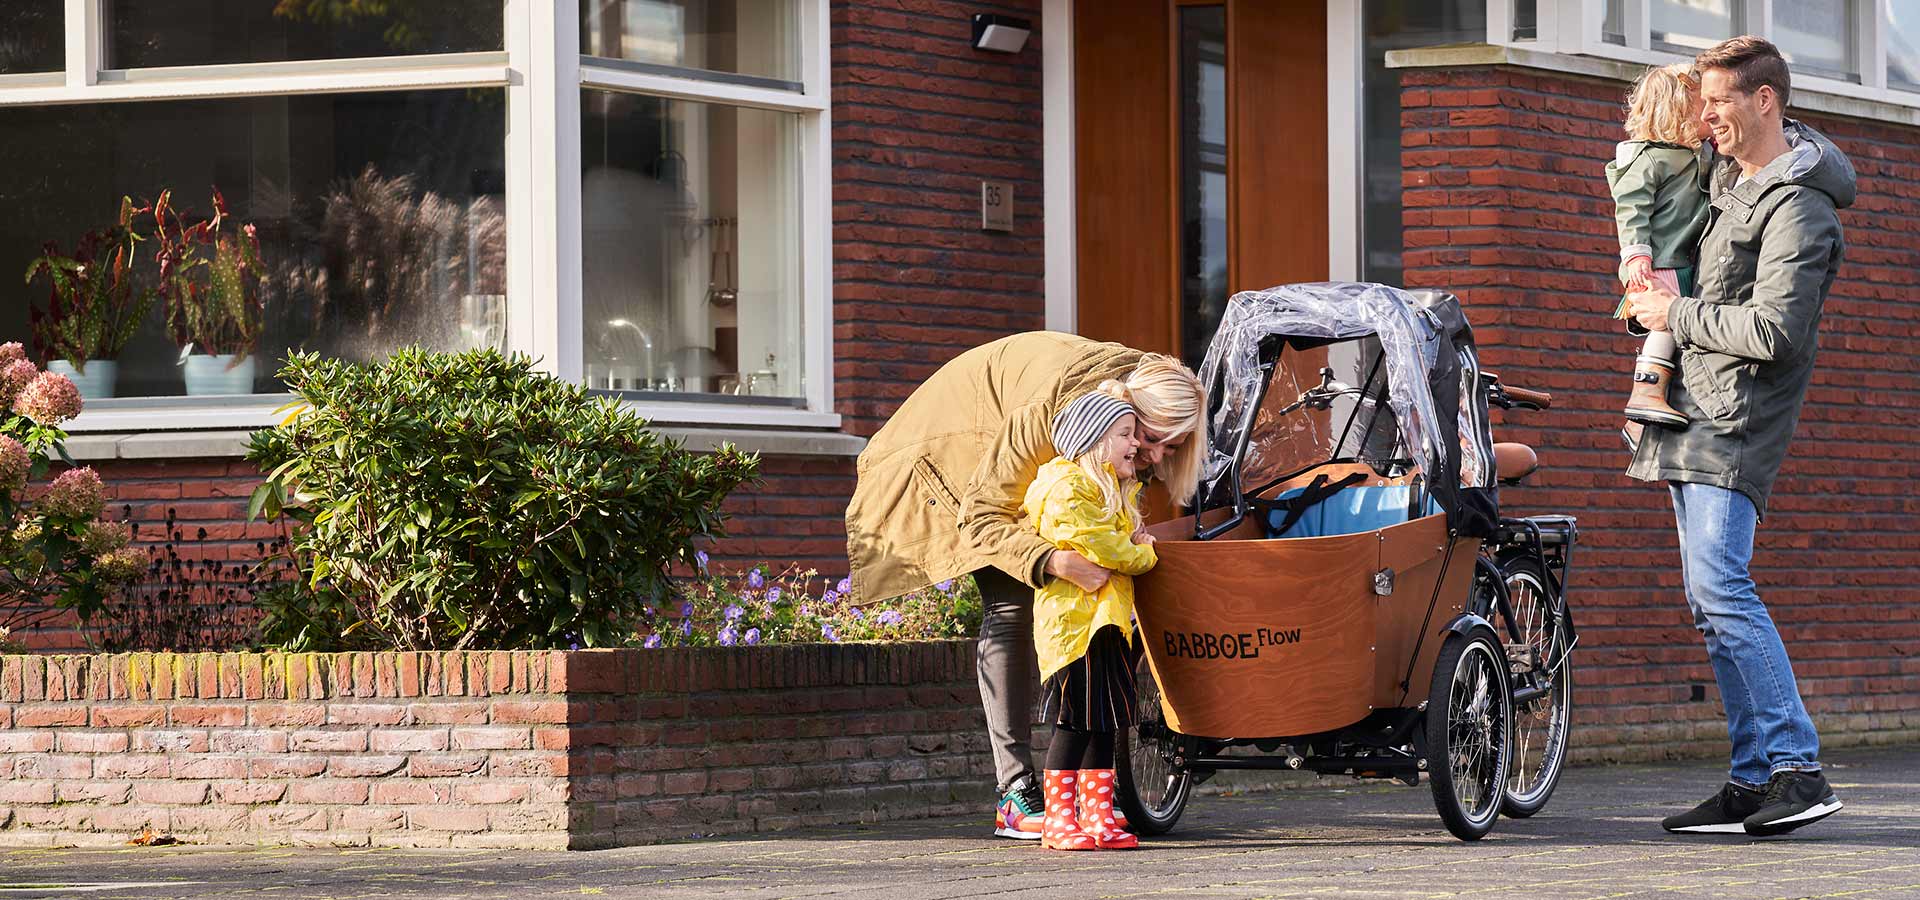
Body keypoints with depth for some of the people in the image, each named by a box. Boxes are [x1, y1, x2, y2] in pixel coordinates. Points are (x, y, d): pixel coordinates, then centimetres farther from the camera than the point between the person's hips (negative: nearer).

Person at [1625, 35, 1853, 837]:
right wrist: (1655, 292, 19)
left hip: (1737, 423, -10)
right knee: (1712, 600, 6)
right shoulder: (1730, 175, 13)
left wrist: (1677, 315, -13)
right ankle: (1753, 783, 7)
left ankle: (1797, 767, -21)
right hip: (1693, 415, 10)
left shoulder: (1799, 209, -15)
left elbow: (1774, 332, -24)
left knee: (1720, 586, -20)